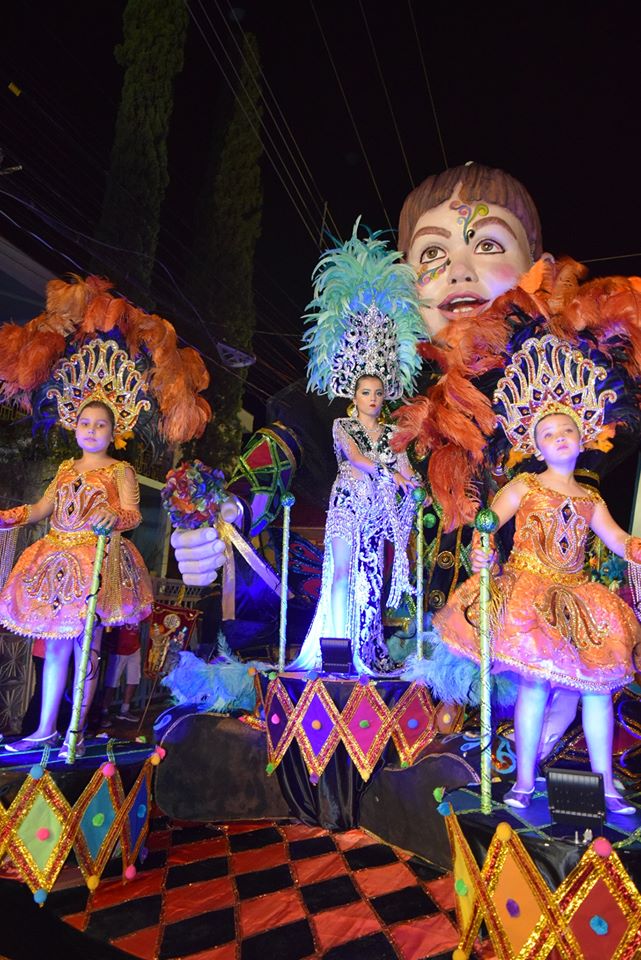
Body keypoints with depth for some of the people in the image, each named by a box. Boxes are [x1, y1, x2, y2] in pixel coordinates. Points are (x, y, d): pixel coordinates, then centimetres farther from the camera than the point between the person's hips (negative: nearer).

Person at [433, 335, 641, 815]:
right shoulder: (524, 487, 2)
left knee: (598, 685, 2)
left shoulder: (590, 498, 15)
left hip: (576, 600, 5)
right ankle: (525, 780, 6)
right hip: (527, 592, -5)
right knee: (536, 682, -11)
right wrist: (481, 552, -28)